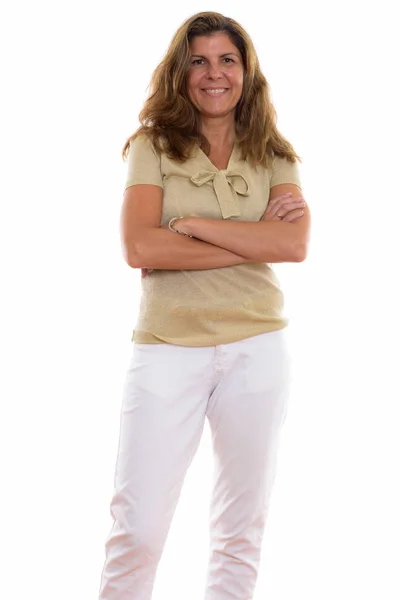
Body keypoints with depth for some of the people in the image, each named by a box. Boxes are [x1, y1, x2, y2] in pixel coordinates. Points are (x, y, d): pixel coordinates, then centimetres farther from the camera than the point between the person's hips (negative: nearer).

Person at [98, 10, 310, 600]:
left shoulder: (273, 155, 8)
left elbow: (295, 244, -9)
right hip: (168, 347, -2)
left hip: (257, 347, 2)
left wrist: (192, 225, -13)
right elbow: (138, 248, -12)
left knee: (242, 530, 10)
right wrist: (253, 241, -10)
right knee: (137, 531, -4)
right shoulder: (153, 146, 3)